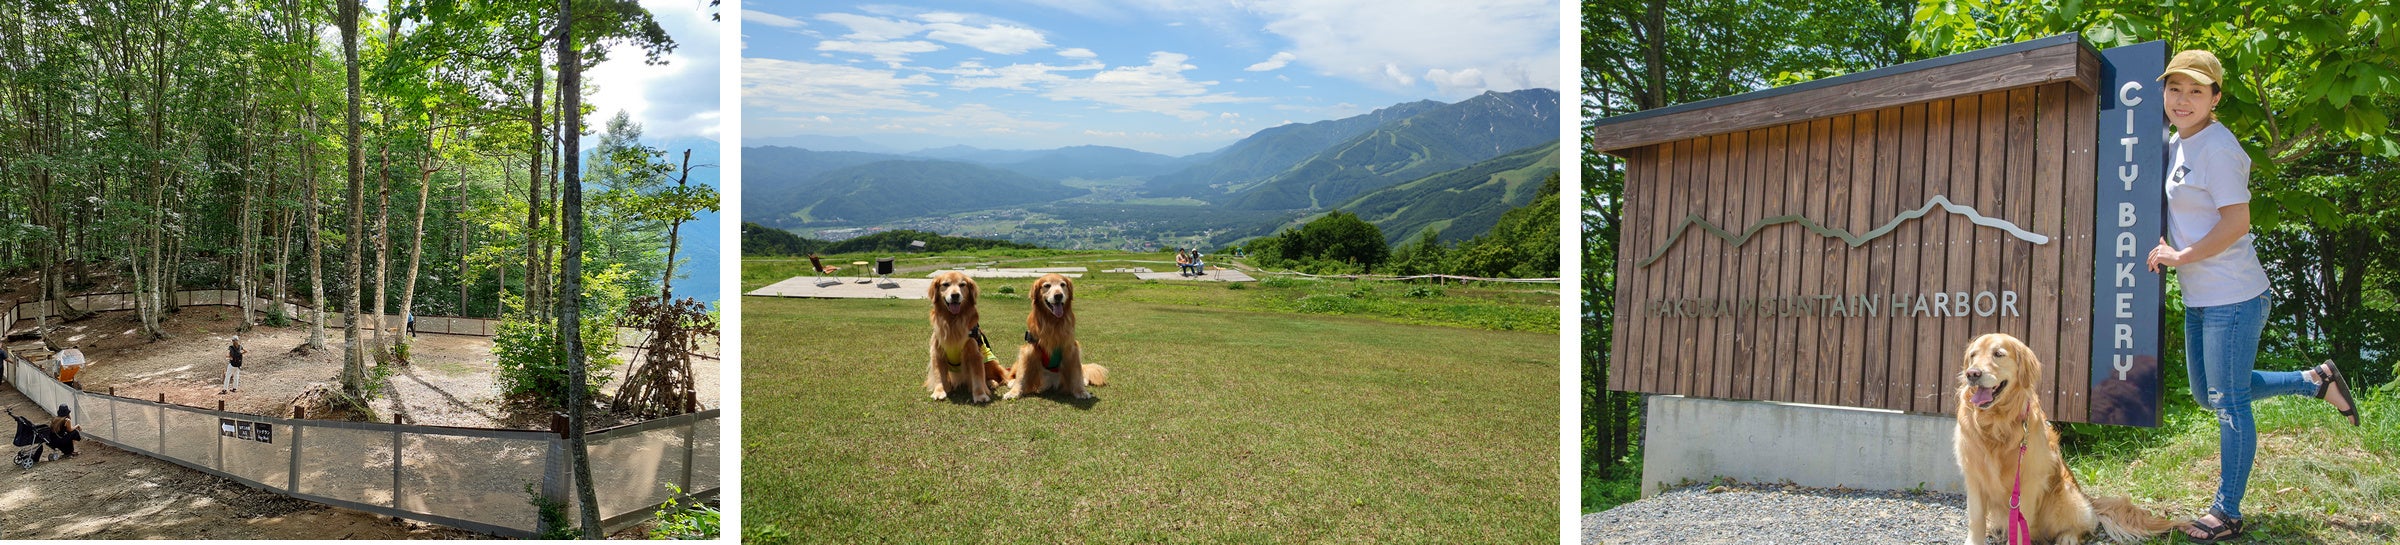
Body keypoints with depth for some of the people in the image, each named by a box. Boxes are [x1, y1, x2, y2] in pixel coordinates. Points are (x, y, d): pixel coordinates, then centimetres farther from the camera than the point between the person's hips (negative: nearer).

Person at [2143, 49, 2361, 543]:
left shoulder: (2217, 148, -18)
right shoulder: (2178, 144, 9)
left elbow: (2236, 223, -22)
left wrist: (2179, 257, -14)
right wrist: (2166, 245, 5)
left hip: (2233, 299, -10)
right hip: (2199, 299, 10)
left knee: (2229, 404, 0)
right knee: (2207, 396, 22)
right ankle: (2317, 381, 34)